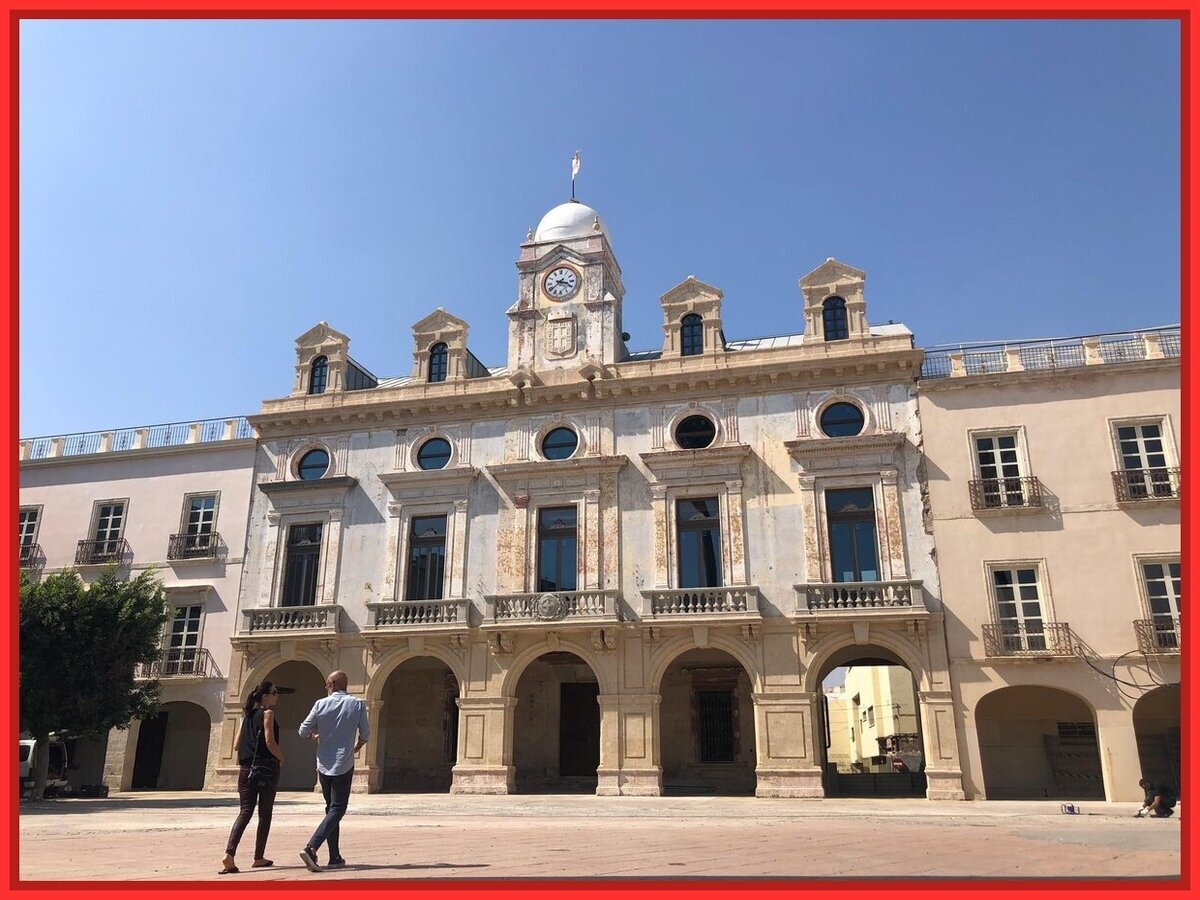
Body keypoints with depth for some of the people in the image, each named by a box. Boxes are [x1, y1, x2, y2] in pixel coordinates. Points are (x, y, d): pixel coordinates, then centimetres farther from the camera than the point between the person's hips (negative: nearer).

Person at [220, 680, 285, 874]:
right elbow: (270, 743, -16)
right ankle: (258, 858, 13)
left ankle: (229, 855, -16)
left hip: (247, 769, 6)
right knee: (265, 814, 7)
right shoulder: (268, 713, -7)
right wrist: (281, 759, -1)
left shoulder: (248, 714, 15)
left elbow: (237, 744, 16)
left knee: (244, 813, 1)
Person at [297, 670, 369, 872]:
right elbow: (365, 734, 1)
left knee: (332, 808, 14)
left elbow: (303, 732, 1)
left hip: (323, 765, 3)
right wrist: (356, 747, 22)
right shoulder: (357, 704, -5)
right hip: (344, 765, -3)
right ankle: (311, 847, -18)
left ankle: (335, 858, 16)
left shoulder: (321, 704, -3)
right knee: (337, 809, 1)